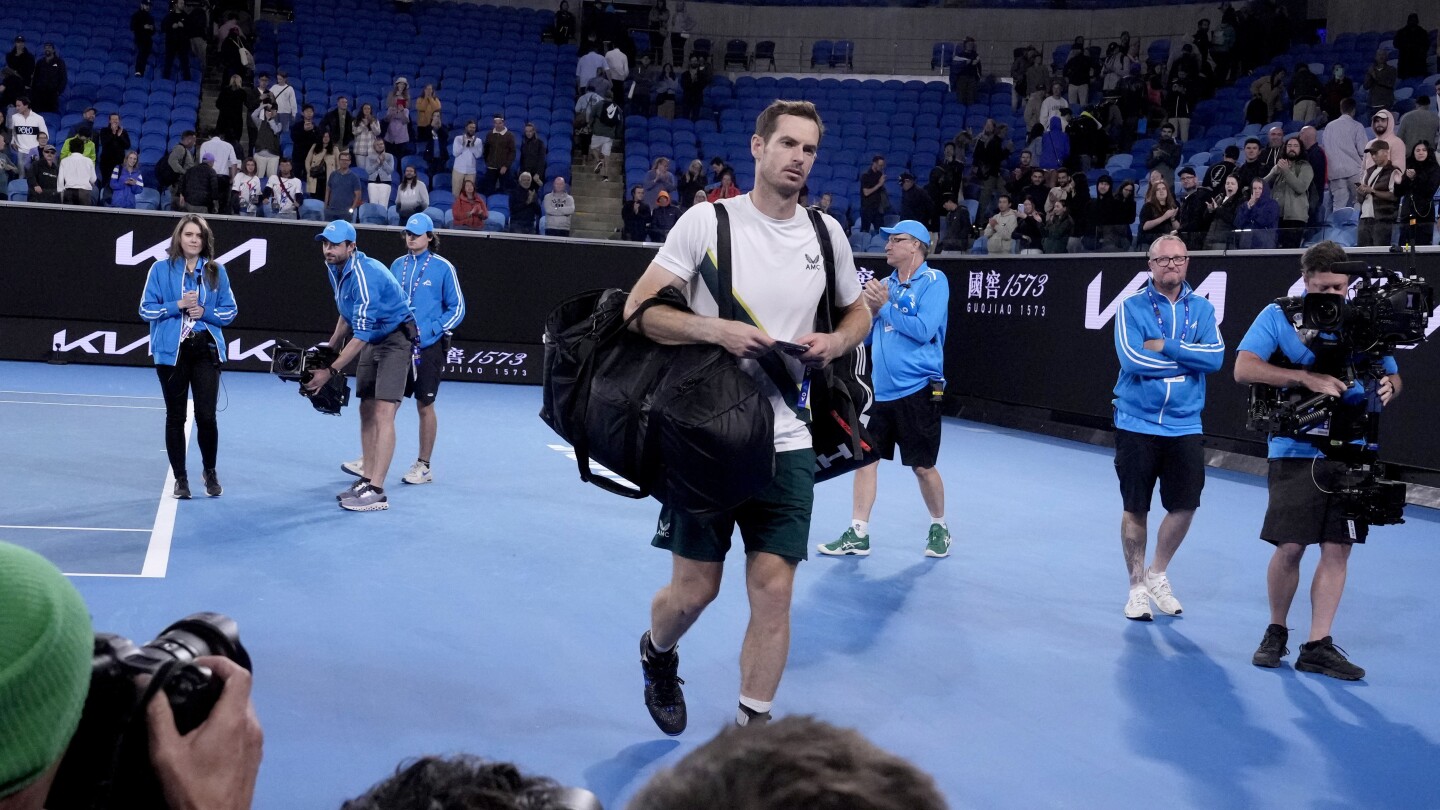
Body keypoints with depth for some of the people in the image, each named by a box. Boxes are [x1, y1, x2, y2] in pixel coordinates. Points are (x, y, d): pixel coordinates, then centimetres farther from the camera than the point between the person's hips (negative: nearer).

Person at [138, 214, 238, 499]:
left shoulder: (216, 271, 4)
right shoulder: (161, 269, 0)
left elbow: (229, 311, 6)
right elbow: (146, 309, 0)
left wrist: (205, 312, -12)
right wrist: (178, 305, -14)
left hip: (206, 350, 0)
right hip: (171, 351, 0)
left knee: (206, 415, -3)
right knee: (175, 417, 6)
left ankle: (210, 471, 20)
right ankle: (180, 478, 19)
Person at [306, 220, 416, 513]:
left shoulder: (364, 276, -28)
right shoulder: (334, 269, 2)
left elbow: (360, 337, -28)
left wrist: (330, 371, -25)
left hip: (395, 340, -10)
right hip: (372, 342, 10)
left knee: (383, 414, -15)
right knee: (366, 411, 8)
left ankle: (376, 492, -17)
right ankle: (367, 480, 13)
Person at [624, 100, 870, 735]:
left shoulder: (827, 233, 6)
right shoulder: (707, 220, -6)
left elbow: (858, 313, 20)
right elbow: (638, 311, -8)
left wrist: (834, 342, -3)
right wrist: (718, 330, -23)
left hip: (786, 443, 3)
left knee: (773, 587, -2)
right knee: (694, 588, 6)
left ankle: (752, 724, 13)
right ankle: (657, 654, 40)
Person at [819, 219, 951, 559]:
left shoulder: (933, 281, -7)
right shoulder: (886, 284, 12)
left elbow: (923, 330, -19)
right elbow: (865, 336, 15)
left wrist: (885, 306, -11)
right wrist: (871, 309, -4)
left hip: (917, 390, -6)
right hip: (880, 390, 6)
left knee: (922, 466, 2)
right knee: (865, 458, 3)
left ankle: (939, 528, 23)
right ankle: (858, 534, 8)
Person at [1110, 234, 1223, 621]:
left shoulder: (1201, 308, 5)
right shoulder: (1132, 307, -4)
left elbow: (1216, 355, -9)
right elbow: (1132, 358, -17)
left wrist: (1165, 346, -16)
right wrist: (1189, 359, -10)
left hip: (1185, 426, 3)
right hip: (1137, 425, -3)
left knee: (1184, 506, 6)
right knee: (1135, 509, 5)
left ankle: (1157, 575, 29)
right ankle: (1137, 586, 22)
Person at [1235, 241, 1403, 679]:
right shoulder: (1279, 315, 0)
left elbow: (1392, 375, 16)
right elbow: (1244, 368, -10)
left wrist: (1388, 386, -9)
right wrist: (1308, 378, -19)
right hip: (1297, 450, -3)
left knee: (1337, 549, 3)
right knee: (1290, 547, -3)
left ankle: (1318, 645, 11)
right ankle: (1276, 632, 19)